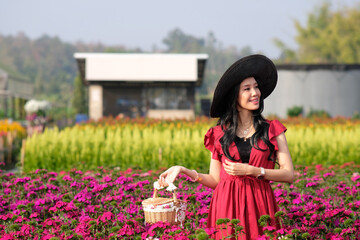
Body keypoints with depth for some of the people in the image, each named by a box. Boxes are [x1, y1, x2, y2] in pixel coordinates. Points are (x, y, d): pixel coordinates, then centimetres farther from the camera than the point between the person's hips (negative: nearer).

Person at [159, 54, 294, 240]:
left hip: (259, 205, 0)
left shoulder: (272, 130, 5)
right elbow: (215, 180, 8)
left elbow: (289, 174, -1)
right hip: (226, 205, 0)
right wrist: (183, 170, -4)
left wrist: (252, 171, -11)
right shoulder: (219, 133, 7)